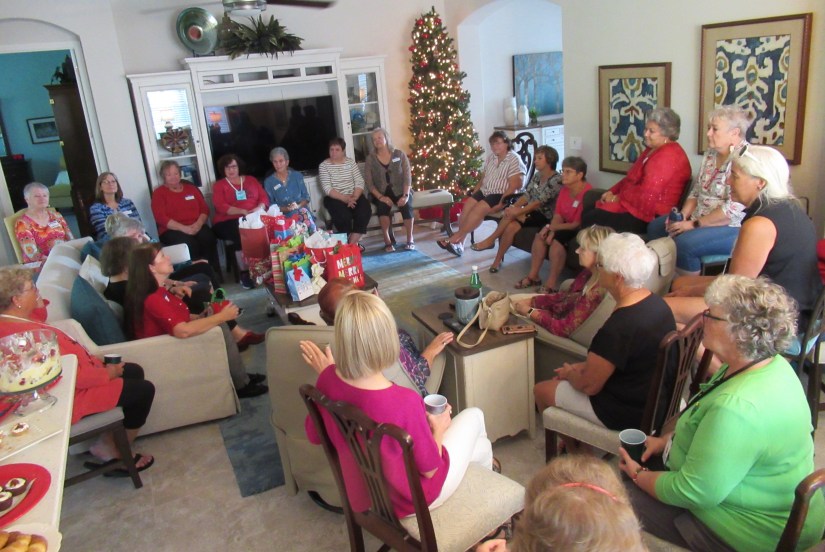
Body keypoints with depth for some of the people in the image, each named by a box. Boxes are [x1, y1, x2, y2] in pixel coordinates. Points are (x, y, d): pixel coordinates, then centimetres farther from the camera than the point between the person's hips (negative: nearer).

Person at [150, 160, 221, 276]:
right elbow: (161, 218, -6)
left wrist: (198, 224, -9)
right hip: (172, 230, -3)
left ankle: (214, 275, -26)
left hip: (196, 227, 3)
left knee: (208, 238, -31)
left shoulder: (190, 188, 19)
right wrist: (184, 228, -18)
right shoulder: (158, 193, 6)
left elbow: (204, 208, 13)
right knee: (189, 243, -36)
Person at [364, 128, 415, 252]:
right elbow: (369, 183, -5)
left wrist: (406, 195, -20)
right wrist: (380, 197, -20)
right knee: (382, 206, -33)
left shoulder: (399, 154, 0)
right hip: (381, 193, 0)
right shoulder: (370, 159, 1)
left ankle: (410, 240, -14)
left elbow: (407, 177, -5)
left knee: (406, 206, -31)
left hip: (400, 191, 0)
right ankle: (388, 241, -22)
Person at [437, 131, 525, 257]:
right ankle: (459, 242, -23)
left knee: (479, 209, -29)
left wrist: (501, 203, -24)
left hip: (501, 196, -7)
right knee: (468, 204, -19)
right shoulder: (491, 158, 14)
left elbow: (513, 186, -17)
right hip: (485, 192, 7)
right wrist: (474, 192, 5)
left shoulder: (514, 160, -10)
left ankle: (455, 238, -24)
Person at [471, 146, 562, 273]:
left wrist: (517, 211, -25)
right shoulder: (537, 175, 11)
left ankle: (490, 240, -15)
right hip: (531, 212, 7)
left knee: (511, 215, -29)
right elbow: (527, 196, 7)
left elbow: (540, 202, -22)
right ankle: (498, 259, -18)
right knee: (510, 227, -25)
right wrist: (513, 207, -12)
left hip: (544, 215, -7)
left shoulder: (556, 180, -15)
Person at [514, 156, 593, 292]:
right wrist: (551, 231, -19)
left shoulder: (586, 193, -24)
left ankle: (551, 284, -23)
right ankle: (533, 276, -4)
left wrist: (550, 227, -19)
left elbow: (578, 223, -24)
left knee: (558, 239, -30)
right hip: (567, 225, 8)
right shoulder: (564, 189, 3)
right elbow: (558, 216, 2)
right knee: (540, 235, -10)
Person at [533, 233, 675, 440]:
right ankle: (580, 445, 30)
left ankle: (576, 453, 27)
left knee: (541, 390, 9)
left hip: (628, 414, -9)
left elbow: (589, 385, -21)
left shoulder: (618, 328, -33)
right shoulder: (656, 302, -4)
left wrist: (570, 373, 0)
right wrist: (579, 368, 8)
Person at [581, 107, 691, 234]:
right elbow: (631, 178, 21)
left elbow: (645, 195, -25)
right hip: (636, 206, 11)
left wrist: (618, 198, -12)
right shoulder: (652, 150, 18)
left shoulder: (667, 157, -17)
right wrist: (612, 192, 4)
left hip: (648, 217, -11)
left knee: (590, 219, -21)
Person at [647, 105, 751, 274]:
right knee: (655, 227, 7)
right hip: (701, 219, 10)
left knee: (684, 243, -31)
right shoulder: (711, 153, 9)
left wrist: (694, 224, -20)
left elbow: (733, 210, -26)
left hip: (733, 228, -10)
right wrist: (683, 215, -3)